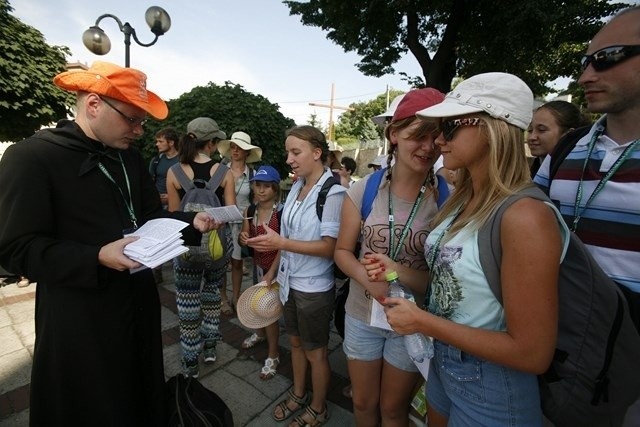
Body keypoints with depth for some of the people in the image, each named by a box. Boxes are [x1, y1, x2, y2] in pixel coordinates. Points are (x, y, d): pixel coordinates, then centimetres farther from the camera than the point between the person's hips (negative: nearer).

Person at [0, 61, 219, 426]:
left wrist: (191, 222, -6)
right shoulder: (30, 157, -13)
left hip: (138, 301, 6)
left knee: (142, 394, 23)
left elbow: (151, 216, 11)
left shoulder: (130, 157, 8)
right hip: (78, 317, -6)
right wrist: (97, 258, -28)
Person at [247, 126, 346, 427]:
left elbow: (329, 247, -22)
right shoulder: (296, 187, 1)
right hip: (289, 281, 7)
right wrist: (273, 269, 11)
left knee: (315, 351, 14)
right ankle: (298, 394, 49)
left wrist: (280, 243, -28)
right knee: (295, 342, 24)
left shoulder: (333, 192, -20)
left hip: (314, 288, -6)